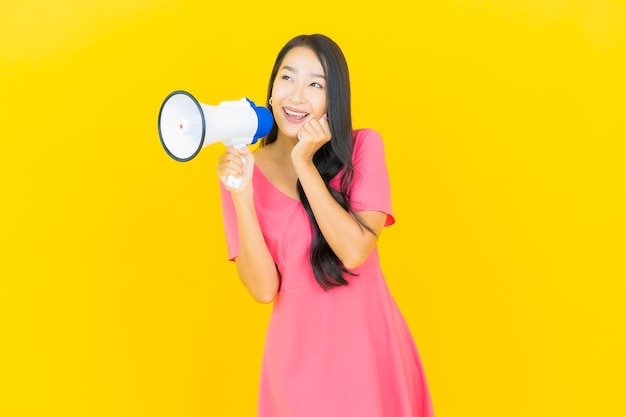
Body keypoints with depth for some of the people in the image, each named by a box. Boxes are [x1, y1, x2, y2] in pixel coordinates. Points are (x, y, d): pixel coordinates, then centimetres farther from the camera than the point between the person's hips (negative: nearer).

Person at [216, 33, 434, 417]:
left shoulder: (363, 146, -5)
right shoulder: (245, 169, -4)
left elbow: (354, 251, -17)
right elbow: (264, 288, -11)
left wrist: (305, 164, -19)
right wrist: (240, 194, -21)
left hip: (370, 343, 0)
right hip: (299, 351, 0)